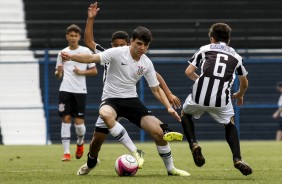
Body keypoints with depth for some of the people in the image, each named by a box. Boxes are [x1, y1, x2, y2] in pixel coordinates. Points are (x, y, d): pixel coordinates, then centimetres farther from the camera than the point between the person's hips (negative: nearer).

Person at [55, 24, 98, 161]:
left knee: (79, 122, -4)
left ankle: (80, 142, 28)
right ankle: (66, 152, -3)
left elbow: (94, 71, 6)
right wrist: (58, 72, -7)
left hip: (80, 91, -2)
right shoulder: (62, 53, 11)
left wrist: (82, 72, -10)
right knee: (66, 119, -6)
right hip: (65, 90, 2)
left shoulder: (86, 51, 5)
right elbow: (58, 75, 16)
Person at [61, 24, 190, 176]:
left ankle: (170, 168, 11)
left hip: (131, 99, 4)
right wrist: (70, 57, -38)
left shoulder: (147, 63, 2)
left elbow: (156, 89, 10)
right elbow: (92, 58, -21)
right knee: (105, 114, -41)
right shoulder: (118, 53, -12)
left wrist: (169, 107, -4)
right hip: (111, 99, -4)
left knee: (158, 132, -11)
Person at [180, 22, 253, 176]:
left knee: (185, 114, 31)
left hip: (199, 95, -1)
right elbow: (244, 83, 31)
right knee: (230, 125, 26)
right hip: (221, 100, 1)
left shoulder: (204, 49, 15)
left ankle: (193, 144, 9)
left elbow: (188, 72, 10)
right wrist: (239, 95, 53)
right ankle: (237, 159, 7)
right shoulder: (236, 56, 20)